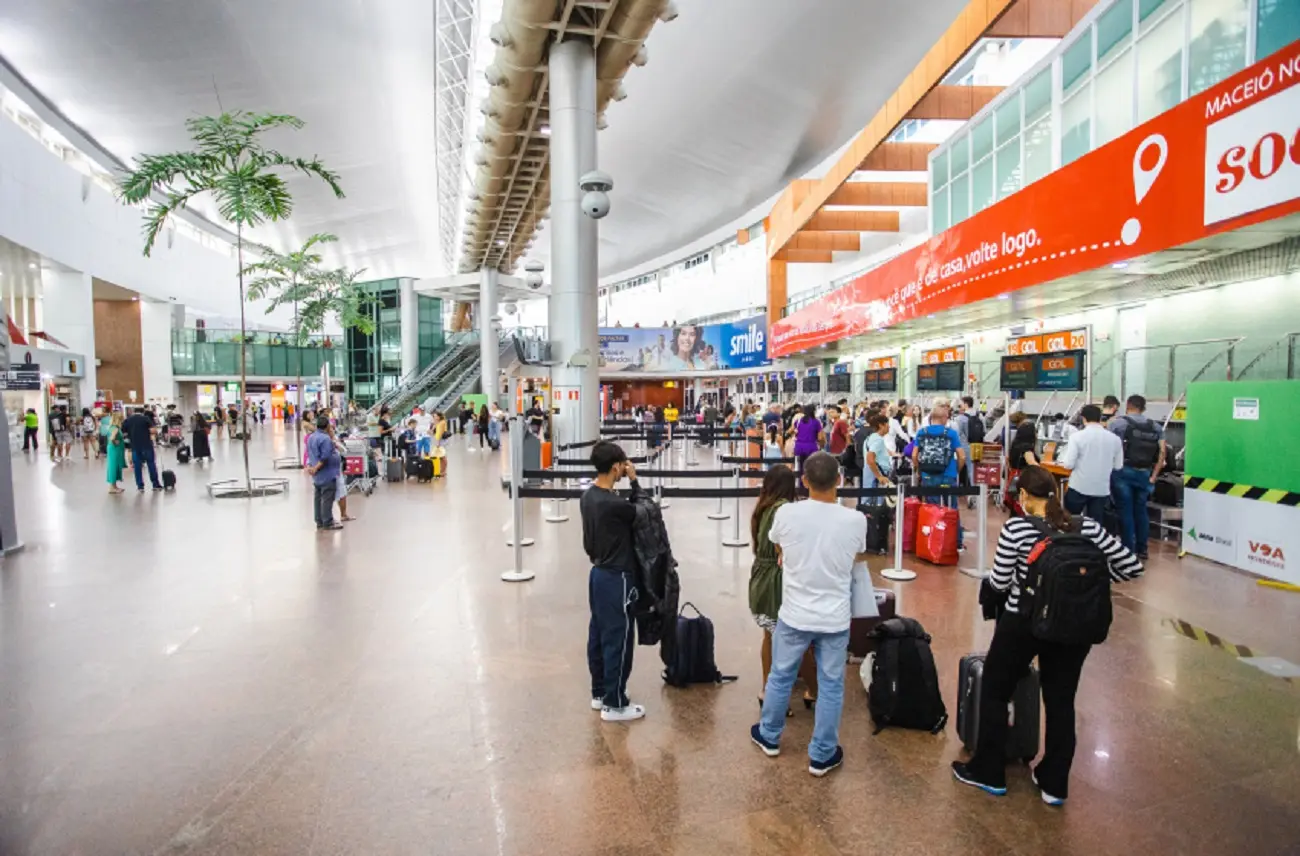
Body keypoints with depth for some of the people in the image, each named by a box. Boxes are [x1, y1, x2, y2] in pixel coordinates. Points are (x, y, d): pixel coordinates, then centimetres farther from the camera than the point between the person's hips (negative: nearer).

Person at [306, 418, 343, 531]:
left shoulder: (311, 437, 13)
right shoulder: (326, 438, -19)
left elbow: (310, 455, 18)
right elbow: (325, 457, -22)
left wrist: (310, 466, 12)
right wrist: (316, 468, -14)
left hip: (317, 476, 10)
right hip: (327, 474, -10)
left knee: (319, 498, 12)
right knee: (327, 499, -4)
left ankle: (320, 523, 18)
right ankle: (328, 523, -1)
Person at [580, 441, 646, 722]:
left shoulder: (587, 496, 2)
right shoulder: (614, 504, -26)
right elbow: (643, 512, -7)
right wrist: (634, 480, -6)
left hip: (598, 573, 9)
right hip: (617, 577, -9)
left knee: (598, 635, 17)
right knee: (618, 640, 3)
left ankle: (599, 693, 31)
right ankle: (615, 704, 14)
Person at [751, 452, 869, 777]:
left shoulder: (786, 513, -14)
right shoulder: (855, 520, -14)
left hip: (794, 615, 1)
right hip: (835, 619, 0)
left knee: (780, 677, 19)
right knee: (831, 687, 14)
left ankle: (769, 737, 38)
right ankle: (821, 756, 27)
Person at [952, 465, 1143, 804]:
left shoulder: (1016, 528, -15)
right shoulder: (1087, 527, -3)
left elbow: (999, 583, -12)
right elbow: (1132, 566, 1)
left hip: (1023, 623, -4)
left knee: (994, 692, 14)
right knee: (1061, 702, 17)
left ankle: (988, 773, 25)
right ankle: (1054, 784, 29)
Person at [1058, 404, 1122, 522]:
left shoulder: (1078, 436, -11)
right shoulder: (1115, 439, 0)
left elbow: (1068, 464, -12)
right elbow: (1118, 466, 7)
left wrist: (1063, 458, 8)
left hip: (1079, 487, -3)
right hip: (1102, 489, 3)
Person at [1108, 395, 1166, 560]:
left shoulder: (1117, 423, -2)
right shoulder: (1156, 427, 9)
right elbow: (1162, 452, 3)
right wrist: (1153, 476, 6)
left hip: (1123, 472, -4)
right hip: (1144, 474, 4)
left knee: (1125, 512, 2)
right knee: (1141, 511, 15)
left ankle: (1129, 551, 6)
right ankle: (1142, 550, 22)